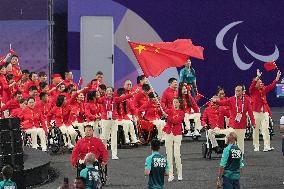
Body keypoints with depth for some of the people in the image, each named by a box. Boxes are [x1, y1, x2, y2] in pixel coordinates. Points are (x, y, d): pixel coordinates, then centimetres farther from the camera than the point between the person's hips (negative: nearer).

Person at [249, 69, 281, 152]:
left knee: (266, 129, -4)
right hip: (256, 112, -4)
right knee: (256, 130, 2)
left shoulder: (264, 89, 13)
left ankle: (267, 146, -9)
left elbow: (271, 86, 13)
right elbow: (253, 85, -20)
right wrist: (258, 76, -32)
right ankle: (256, 147, 9)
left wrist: (277, 77, 4)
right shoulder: (253, 91, -2)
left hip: (264, 112, 4)